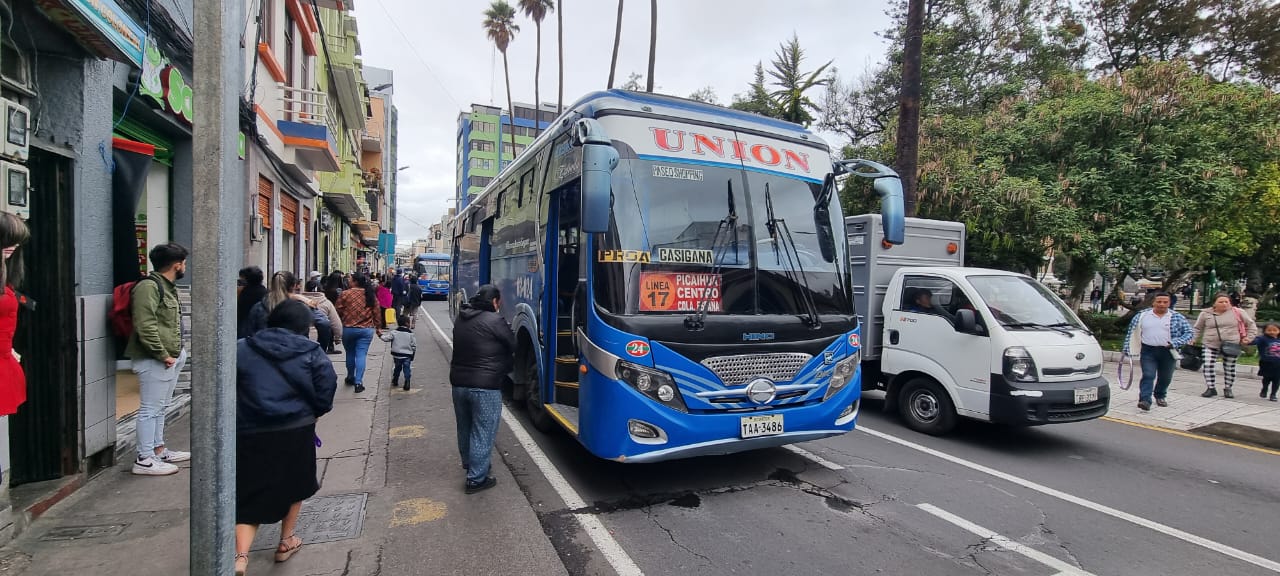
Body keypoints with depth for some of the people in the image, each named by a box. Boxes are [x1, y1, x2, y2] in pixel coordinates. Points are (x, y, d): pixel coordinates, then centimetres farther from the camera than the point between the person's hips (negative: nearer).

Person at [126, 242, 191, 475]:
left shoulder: (168, 287, 17)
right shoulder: (148, 287, -15)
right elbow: (145, 326, -23)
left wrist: (176, 352, 15)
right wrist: (163, 355, -20)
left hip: (170, 357, 10)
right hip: (154, 360, -10)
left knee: (160, 407, 18)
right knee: (150, 408, -4)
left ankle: (159, 450, 29)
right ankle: (144, 460, 3)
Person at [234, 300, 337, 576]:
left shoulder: (241, 349, 5)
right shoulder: (311, 352, -1)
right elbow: (326, 390, -8)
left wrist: (242, 416, 18)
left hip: (249, 433, 1)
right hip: (295, 430, -1)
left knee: (250, 496, 11)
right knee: (293, 485, 22)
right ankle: (286, 542, 34)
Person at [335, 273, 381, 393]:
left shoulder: (345, 294, -8)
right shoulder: (371, 295, 0)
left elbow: (338, 312, -5)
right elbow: (377, 313, 4)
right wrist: (378, 327, 15)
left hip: (348, 329, -1)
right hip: (366, 329, 1)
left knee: (350, 353, 17)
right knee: (361, 355, 0)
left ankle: (350, 378, 32)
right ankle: (358, 382, -6)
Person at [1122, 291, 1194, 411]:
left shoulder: (1177, 317, 4)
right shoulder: (1142, 315, 4)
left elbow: (1189, 333, 3)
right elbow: (1131, 333, 9)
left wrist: (1175, 343, -14)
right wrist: (1126, 349, 5)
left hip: (1168, 352, 1)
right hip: (1148, 351, -1)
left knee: (1165, 378, 12)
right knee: (1148, 375, -11)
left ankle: (1160, 396, 34)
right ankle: (1145, 400, -17)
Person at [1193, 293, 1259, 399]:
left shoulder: (1237, 312, 0)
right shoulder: (1206, 313, 1)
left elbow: (1251, 324, 11)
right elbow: (1198, 329, 10)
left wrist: (1249, 338, 3)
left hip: (1231, 346, 0)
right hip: (1211, 346, 0)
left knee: (1230, 368, 8)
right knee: (1208, 366, -8)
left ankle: (1228, 389, 21)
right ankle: (1211, 388, 2)